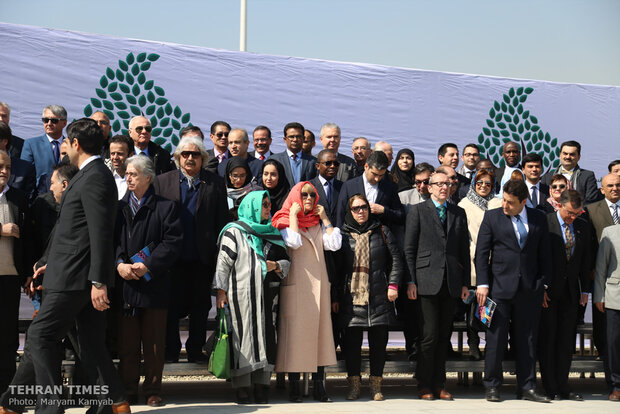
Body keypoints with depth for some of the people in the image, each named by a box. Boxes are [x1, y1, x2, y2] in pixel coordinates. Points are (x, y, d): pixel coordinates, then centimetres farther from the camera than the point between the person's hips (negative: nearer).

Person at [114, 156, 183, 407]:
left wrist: (148, 266, -14)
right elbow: (110, 240, 7)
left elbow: (173, 243, -5)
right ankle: (128, 391, 13)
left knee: (154, 343, 3)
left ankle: (152, 391, 13)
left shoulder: (166, 207, 4)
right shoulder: (118, 208, 14)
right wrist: (119, 264, -11)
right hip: (124, 285, 2)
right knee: (127, 343, 4)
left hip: (154, 284, -2)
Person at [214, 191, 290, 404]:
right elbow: (223, 262, -1)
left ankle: (261, 386, 5)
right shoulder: (234, 231, 4)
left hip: (264, 294, 4)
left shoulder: (272, 233, 18)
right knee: (242, 335, -5)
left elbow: (286, 260, 20)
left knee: (265, 335, -1)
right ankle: (242, 387, 0)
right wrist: (221, 290, -8)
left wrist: (277, 265, -2)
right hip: (240, 294, -4)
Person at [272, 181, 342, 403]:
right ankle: (294, 387, 1)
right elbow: (293, 242, -16)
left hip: (318, 282, 5)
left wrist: (324, 217, 4)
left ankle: (319, 386, 7)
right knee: (295, 329, -5)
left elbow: (334, 244, 1)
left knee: (320, 328, 2)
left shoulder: (318, 224, 17)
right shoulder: (286, 221, 4)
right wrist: (293, 214, -9)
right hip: (296, 283, -4)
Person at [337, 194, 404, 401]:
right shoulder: (343, 234, 9)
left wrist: (393, 284, -2)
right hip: (352, 296, 0)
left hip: (378, 297, 0)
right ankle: (354, 385, 10)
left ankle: (376, 385, 12)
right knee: (352, 342, 0)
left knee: (378, 341, 2)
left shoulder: (381, 231, 9)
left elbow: (396, 259, 9)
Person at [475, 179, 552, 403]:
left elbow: (545, 254, 10)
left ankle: (527, 387, 15)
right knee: (495, 338, 2)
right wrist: (482, 284, -6)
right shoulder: (492, 216, 2)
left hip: (529, 289, 2)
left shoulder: (539, 218, 6)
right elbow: (481, 253, 1)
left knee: (527, 339, 7)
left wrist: (544, 284, 4)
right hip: (500, 287, -1)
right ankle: (492, 386, 11)